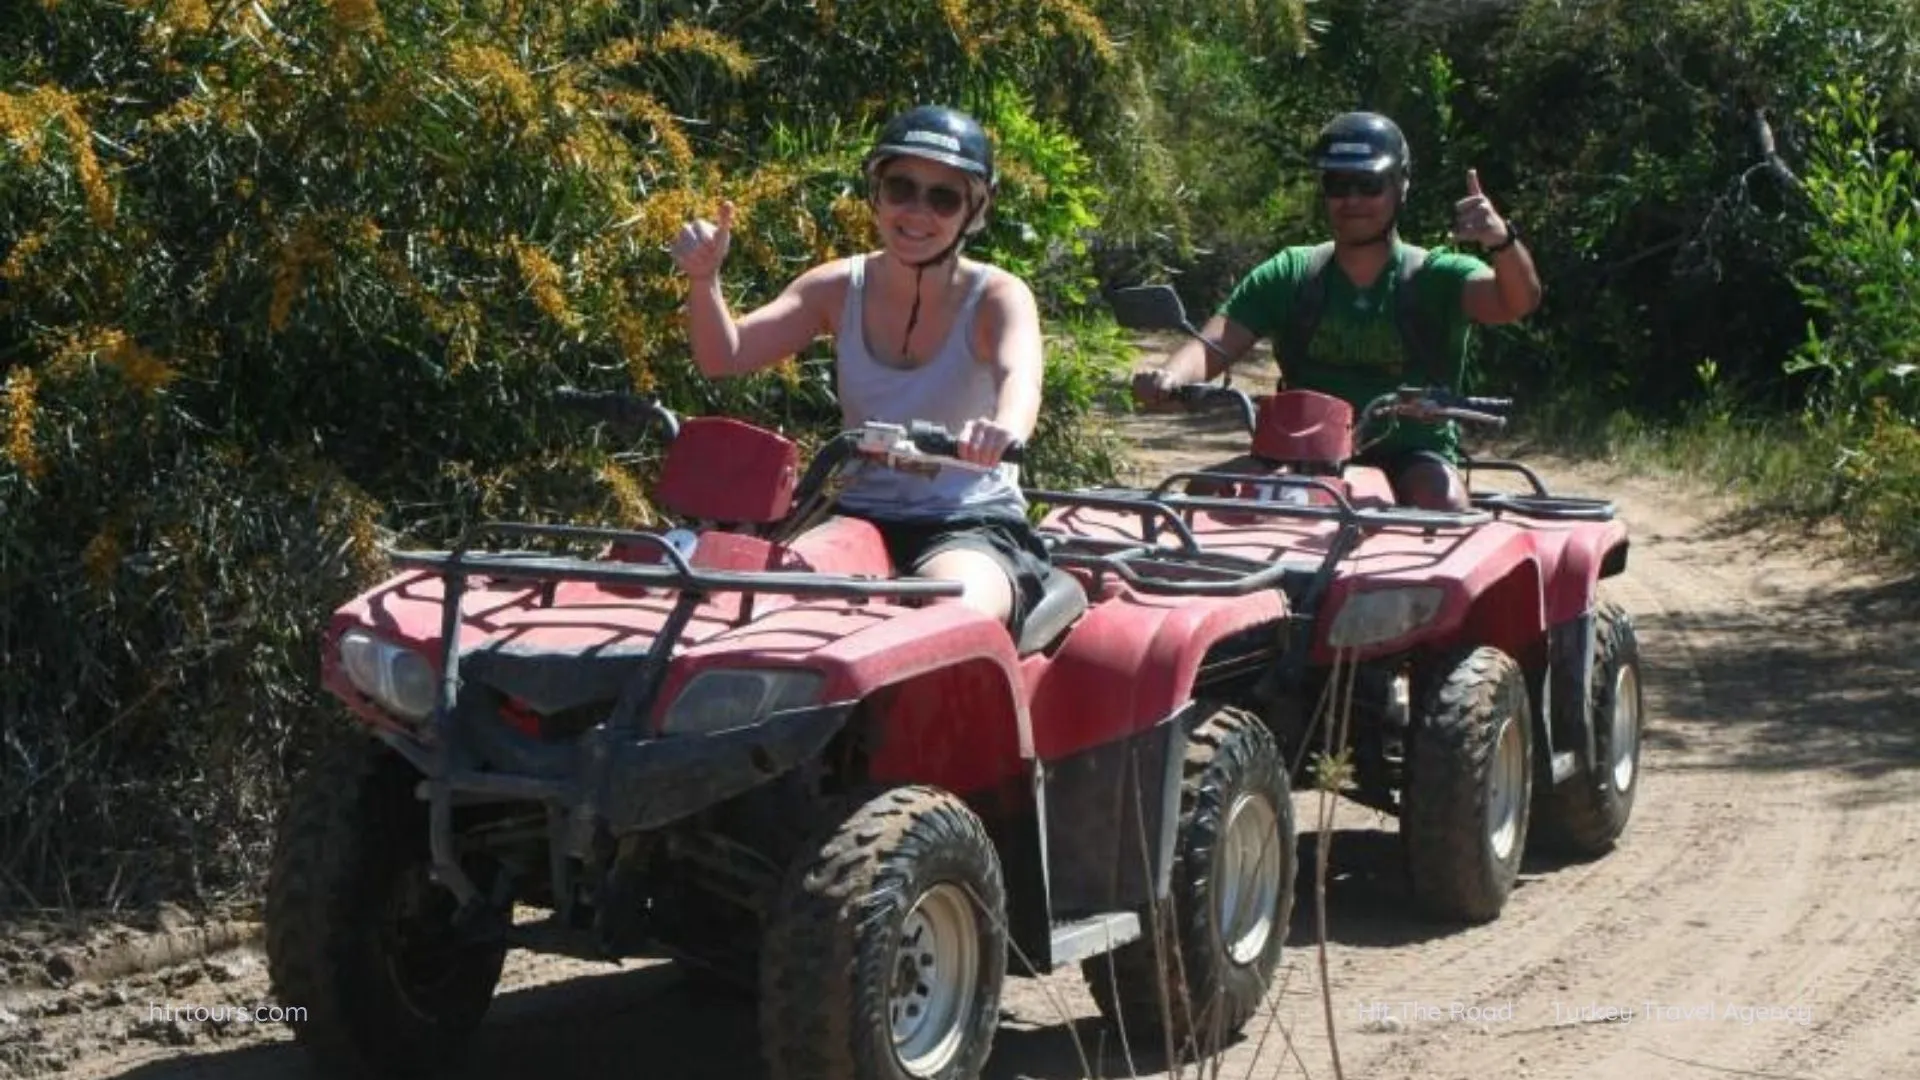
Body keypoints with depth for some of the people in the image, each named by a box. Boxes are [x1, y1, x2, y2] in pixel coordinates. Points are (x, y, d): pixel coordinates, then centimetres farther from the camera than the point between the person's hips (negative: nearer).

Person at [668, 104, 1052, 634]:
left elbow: (1019, 377, -29)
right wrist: (704, 277, -24)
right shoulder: (840, 288, 4)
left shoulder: (998, 297, -6)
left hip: (973, 528, -3)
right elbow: (723, 358, -3)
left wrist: (1005, 427, -54)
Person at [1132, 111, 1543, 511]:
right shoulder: (1289, 275, 6)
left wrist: (1502, 240, -42)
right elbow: (1215, 344, -6)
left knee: (1443, 499, -34)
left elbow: (1518, 301, -19)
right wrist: (1169, 375, -31)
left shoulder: (1436, 275, 0)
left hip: (1414, 456, -2)